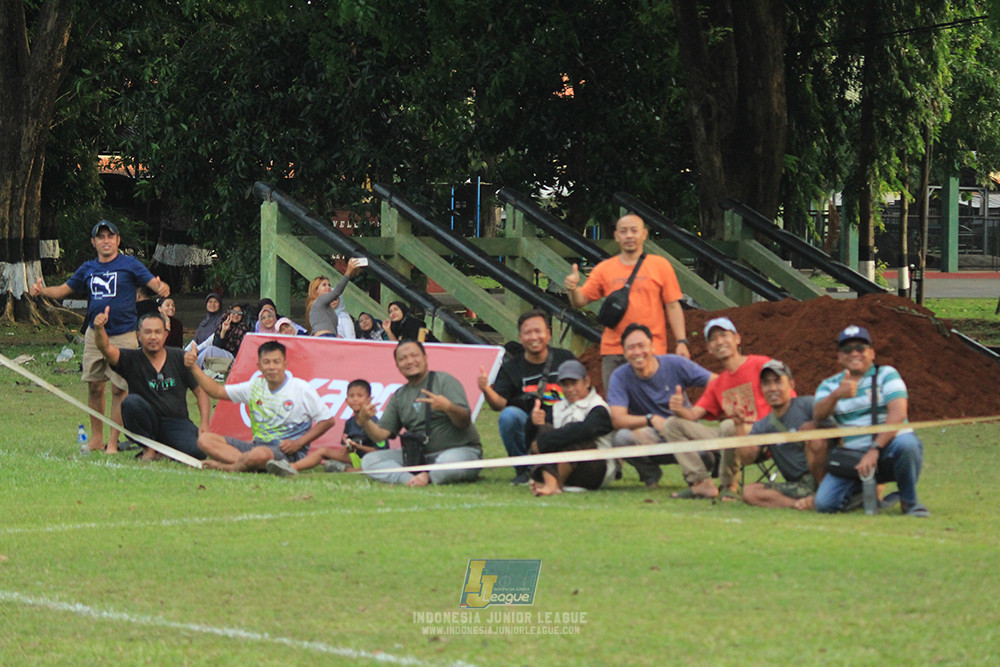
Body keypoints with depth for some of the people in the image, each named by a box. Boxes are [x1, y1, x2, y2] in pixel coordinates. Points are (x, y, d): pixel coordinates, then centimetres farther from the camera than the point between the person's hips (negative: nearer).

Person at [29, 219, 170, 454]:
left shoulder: (129, 264, -2)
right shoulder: (88, 269, 11)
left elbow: (153, 282, -11)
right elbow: (64, 289, 14)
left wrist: (162, 288, -35)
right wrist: (41, 291, -5)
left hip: (123, 336, -5)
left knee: (119, 389, -6)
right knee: (94, 386, 7)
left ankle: (113, 442, -1)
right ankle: (96, 438, 18)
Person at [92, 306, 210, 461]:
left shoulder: (180, 358, 4)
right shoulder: (132, 359, -1)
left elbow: (201, 391, 6)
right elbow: (106, 348, -20)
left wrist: (205, 425, -8)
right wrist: (99, 328, -43)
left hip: (177, 422, 0)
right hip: (146, 423, 0)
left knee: (197, 451, -30)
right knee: (131, 402, -32)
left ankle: (163, 450, 4)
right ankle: (149, 449, -10)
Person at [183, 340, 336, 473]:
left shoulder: (301, 389, -5)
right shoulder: (255, 386, 10)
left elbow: (328, 420, -4)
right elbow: (217, 391, 14)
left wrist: (298, 443, -12)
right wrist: (194, 367, 2)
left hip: (287, 451, -6)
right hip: (258, 445, 6)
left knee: (260, 454, -43)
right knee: (205, 439, -9)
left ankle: (227, 467, -12)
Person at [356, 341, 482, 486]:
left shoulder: (445, 381, -1)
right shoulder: (398, 396, 15)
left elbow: (464, 422, -12)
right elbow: (381, 434, 8)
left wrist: (448, 407, -33)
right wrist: (364, 421, -13)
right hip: (419, 456, 6)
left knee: (449, 460, -43)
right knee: (369, 461, -11)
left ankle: (426, 478, -14)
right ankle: (411, 480, -32)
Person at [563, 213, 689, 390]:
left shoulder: (660, 266, 6)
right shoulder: (604, 269, 10)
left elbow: (672, 306, 5)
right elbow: (580, 301, 10)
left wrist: (681, 342, -3)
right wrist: (573, 289, -14)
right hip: (613, 351, 2)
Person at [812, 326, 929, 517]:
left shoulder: (886, 375, 3)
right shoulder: (829, 385, 12)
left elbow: (898, 414, -13)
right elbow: (818, 415, -9)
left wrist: (875, 450, -25)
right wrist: (836, 395, -30)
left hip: (888, 451, -2)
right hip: (854, 457, 2)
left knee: (906, 443, -38)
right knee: (825, 503, -20)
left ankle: (909, 501, -11)